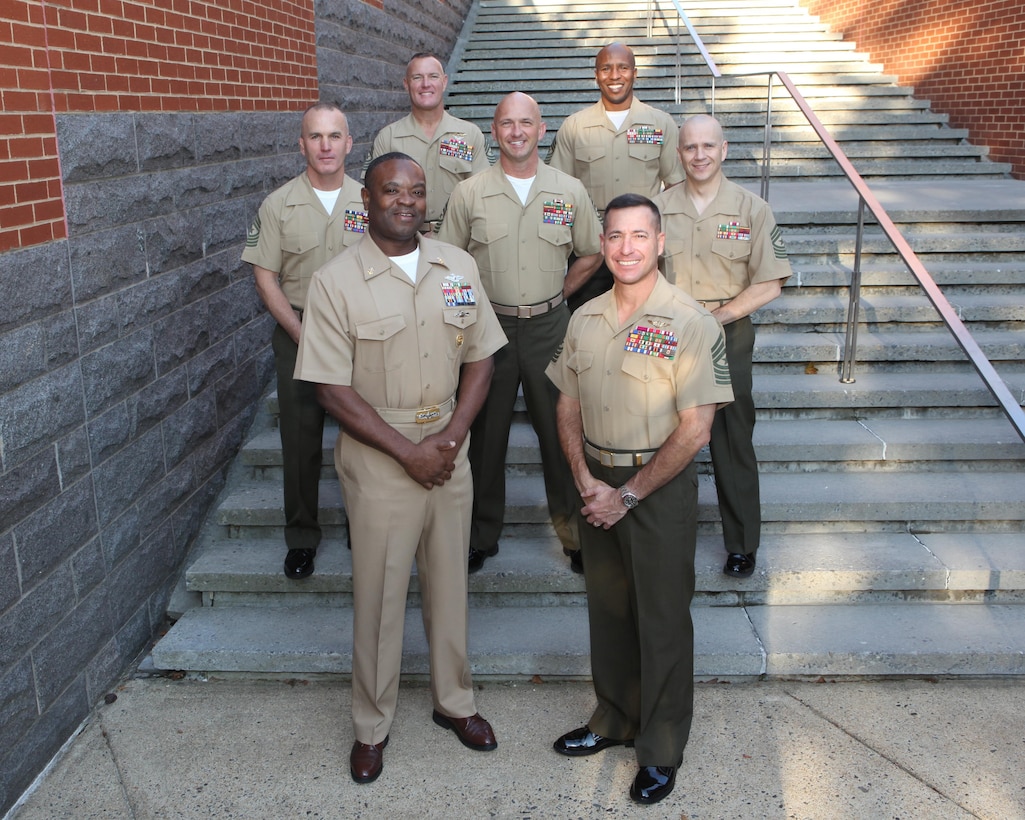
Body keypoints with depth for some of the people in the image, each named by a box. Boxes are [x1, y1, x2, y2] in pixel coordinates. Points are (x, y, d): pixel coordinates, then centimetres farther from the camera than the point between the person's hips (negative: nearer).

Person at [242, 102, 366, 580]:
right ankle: (301, 537, 18)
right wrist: (302, 333, -9)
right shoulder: (279, 205, 0)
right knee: (300, 439, 4)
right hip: (297, 333, 0)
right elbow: (265, 276, 0)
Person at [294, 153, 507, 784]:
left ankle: (455, 701, 36)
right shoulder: (335, 281, -10)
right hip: (378, 457, -3)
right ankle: (373, 725, 27)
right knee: (379, 593, 7)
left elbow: (480, 359, 5)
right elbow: (333, 389, -12)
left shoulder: (458, 267, 2)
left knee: (450, 582, 16)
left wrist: (452, 435, -9)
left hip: (450, 452, 4)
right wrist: (408, 451, -16)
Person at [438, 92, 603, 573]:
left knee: (560, 427, 6)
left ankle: (573, 529, 23)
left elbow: (591, 254, 14)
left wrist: (556, 295, 7)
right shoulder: (469, 193, 1)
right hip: (489, 325, 0)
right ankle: (481, 534, 23)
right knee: (486, 430, 8)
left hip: (549, 326, 0)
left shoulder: (569, 191, 3)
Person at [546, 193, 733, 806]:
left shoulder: (691, 323, -13)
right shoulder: (585, 319, 5)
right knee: (608, 609, 17)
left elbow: (694, 429, -16)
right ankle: (614, 720, 37)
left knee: (663, 618, 6)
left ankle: (661, 750, 23)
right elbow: (569, 407, 10)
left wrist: (627, 496, -14)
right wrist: (587, 482, -4)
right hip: (598, 485, 5)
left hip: (661, 486, -5)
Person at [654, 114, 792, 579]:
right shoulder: (658, 208, 4)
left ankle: (742, 544, 19)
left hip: (729, 336, -1)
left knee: (733, 443, 6)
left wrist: (713, 317, -14)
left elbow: (768, 285, -5)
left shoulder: (752, 210, -2)